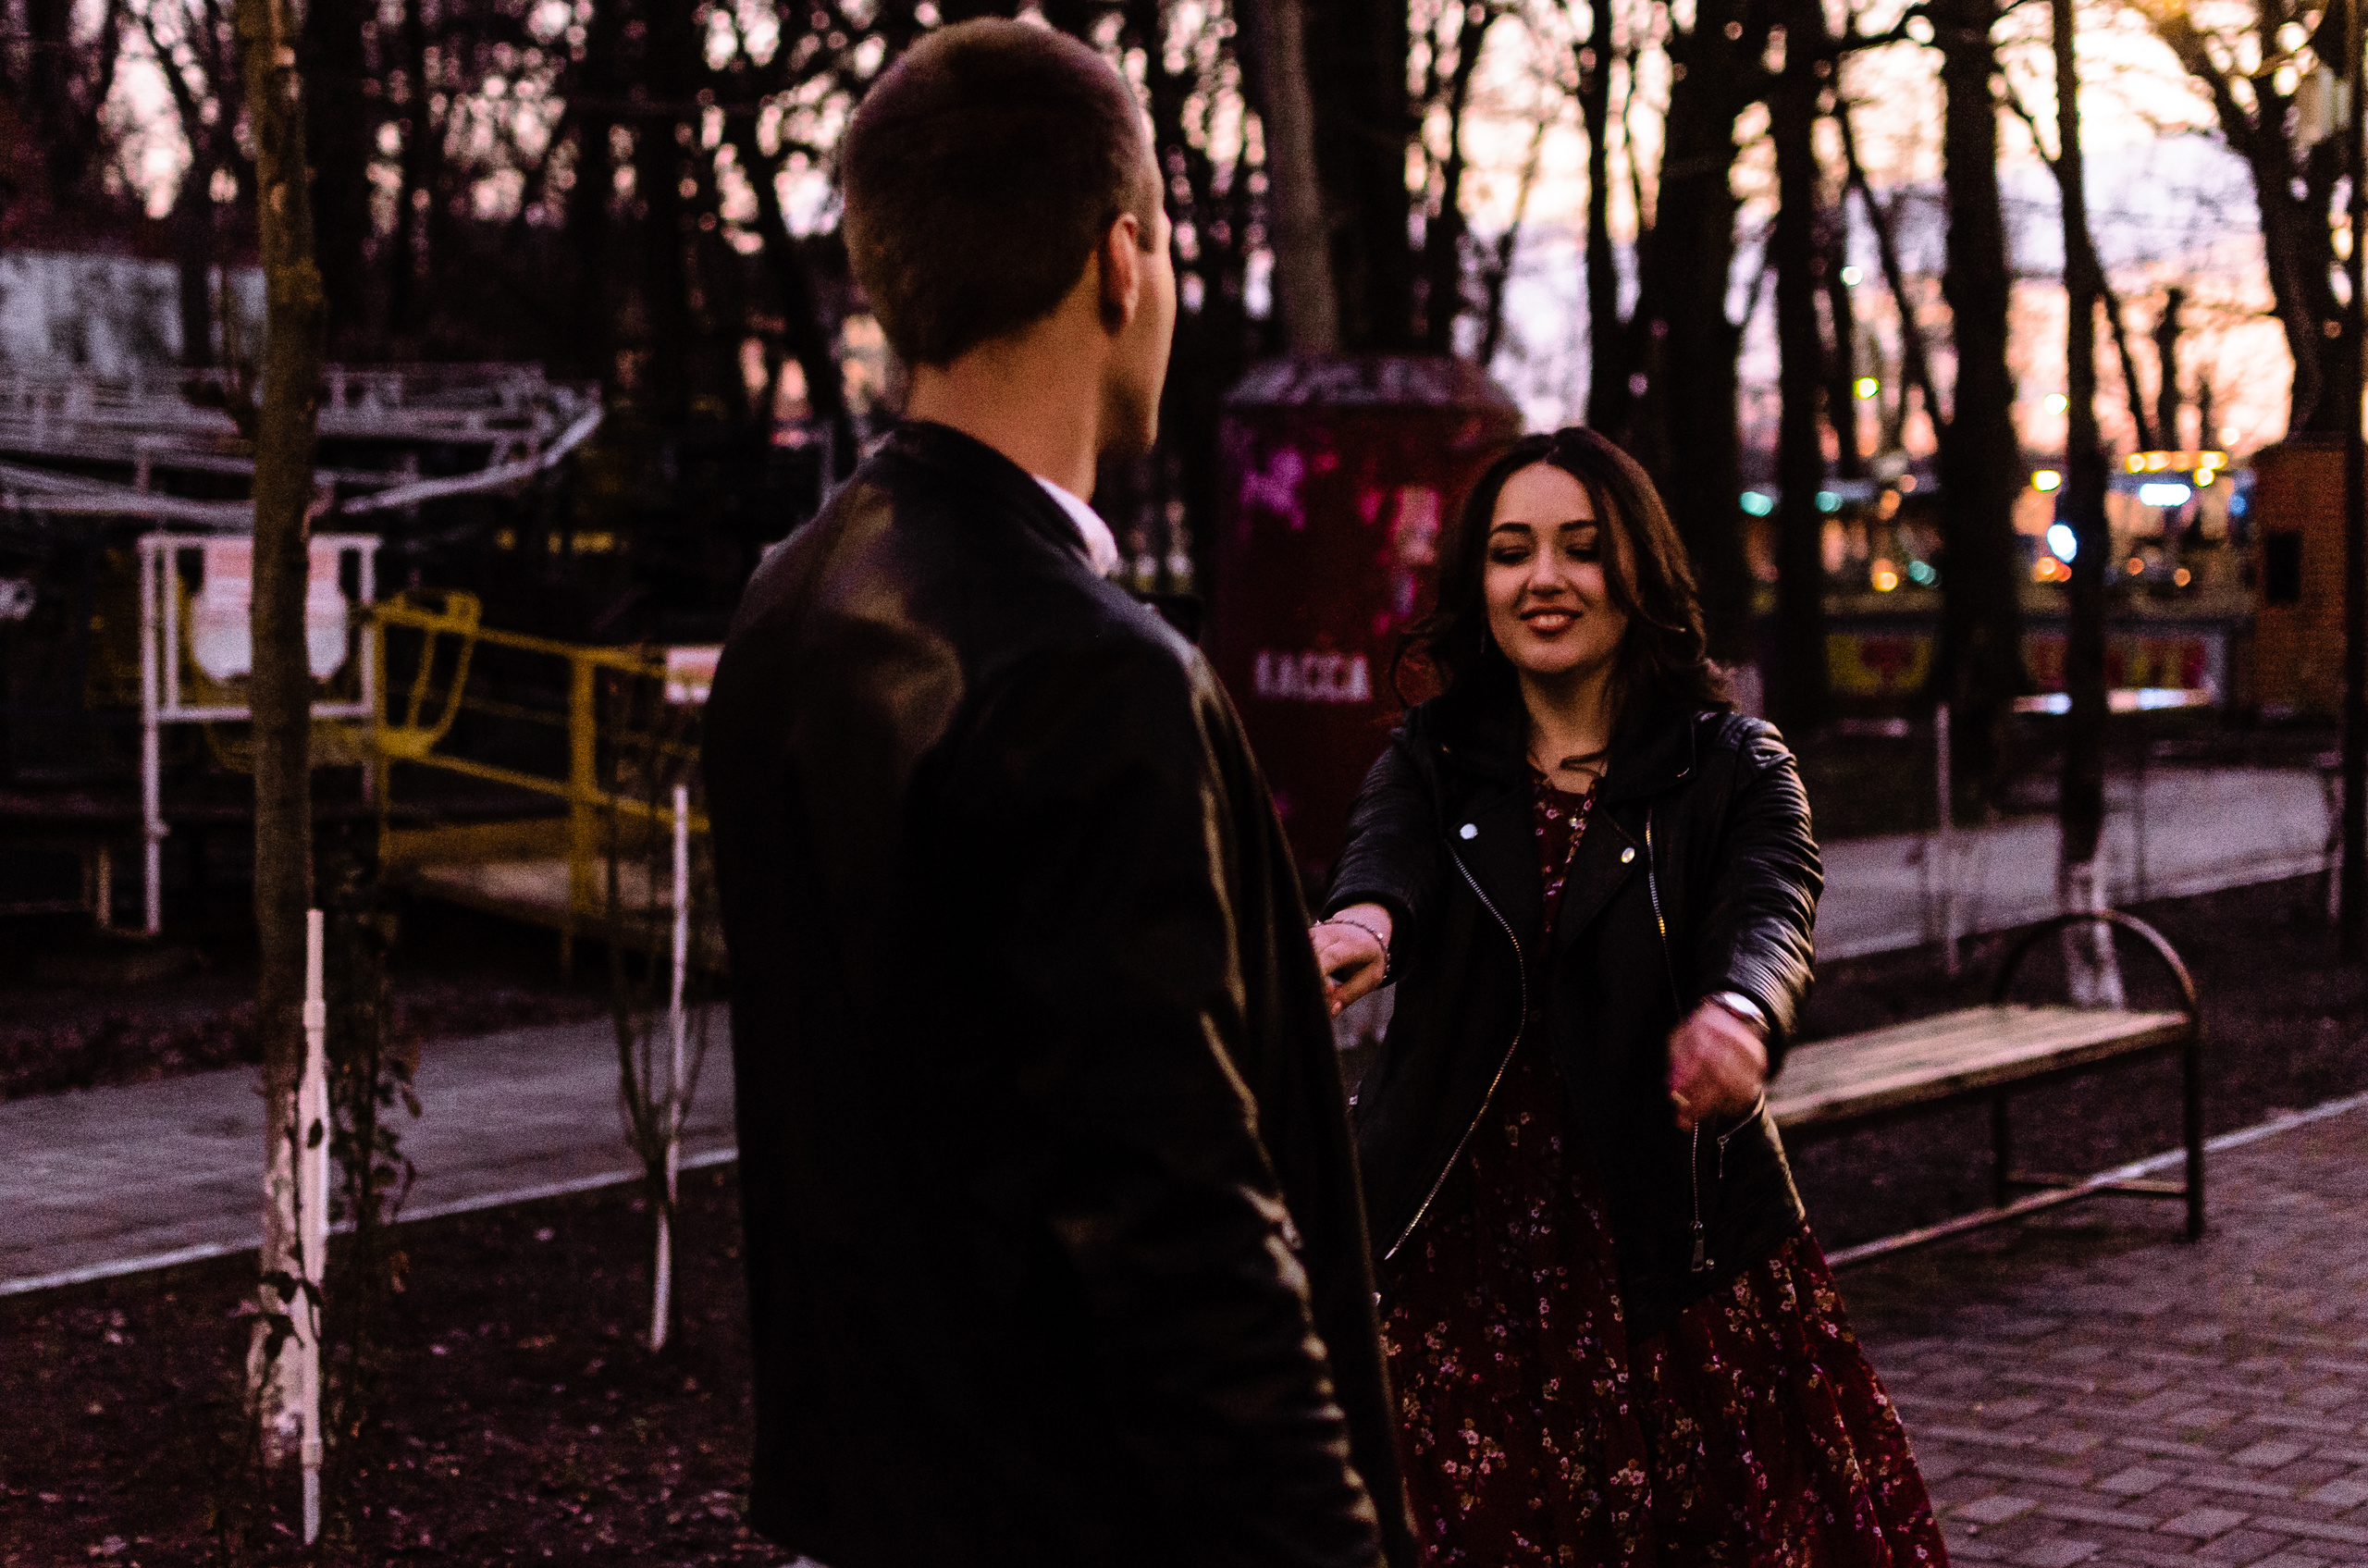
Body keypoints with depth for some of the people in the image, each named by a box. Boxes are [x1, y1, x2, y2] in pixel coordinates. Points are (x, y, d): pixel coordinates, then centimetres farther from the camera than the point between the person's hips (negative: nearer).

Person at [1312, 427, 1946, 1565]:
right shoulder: (1432, 758, 6)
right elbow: (1388, 858, -15)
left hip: (1669, 1258, -1)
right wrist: (1362, 922, -41)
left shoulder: (1733, 768, 1)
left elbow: (1771, 919, -17)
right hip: (1459, 1254, 1)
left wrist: (1738, 1017, -42)